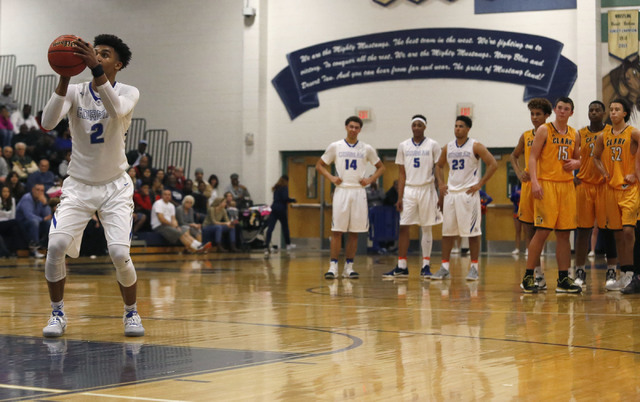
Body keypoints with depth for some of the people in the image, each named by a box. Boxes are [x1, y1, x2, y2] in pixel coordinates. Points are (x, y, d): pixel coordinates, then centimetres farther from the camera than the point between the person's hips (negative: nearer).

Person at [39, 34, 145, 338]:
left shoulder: (128, 93, -7)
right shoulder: (75, 92, -3)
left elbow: (116, 110, -32)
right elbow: (48, 122, -21)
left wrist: (96, 70, -41)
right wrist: (64, 77, -30)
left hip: (115, 187, -1)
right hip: (78, 185, 2)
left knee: (119, 253, -17)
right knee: (56, 246, -17)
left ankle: (131, 312, 9)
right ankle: (57, 314, 4)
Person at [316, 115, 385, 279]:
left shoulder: (366, 149, 6)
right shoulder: (335, 147, 4)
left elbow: (381, 167, 15)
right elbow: (319, 165, 10)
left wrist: (370, 180, -1)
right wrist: (331, 178, -5)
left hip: (359, 192, 1)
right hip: (341, 191, -1)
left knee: (354, 232, 3)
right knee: (337, 230, -5)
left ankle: (349, 266, 9)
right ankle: (333, 266, -3)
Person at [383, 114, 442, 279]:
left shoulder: (433, 145, 1)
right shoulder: (403, 146, 7)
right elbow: (401, 174, 7)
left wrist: (440, 194, -7)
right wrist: (399, 197, 0)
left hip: (427, 189, -2)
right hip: (409, 190, 2)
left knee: (426, 228, 2)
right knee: (403, 227, -3)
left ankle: (426, 266, 7)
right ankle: (401, 267, 0)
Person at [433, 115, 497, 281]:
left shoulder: (475, 147, -5)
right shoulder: (448, 148, 10)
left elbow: (493, 164, -8)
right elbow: (439, 166, 25)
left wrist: (480, 184, -11)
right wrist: (441, 183, 10)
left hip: (468, 193, -5)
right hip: (450, 193, 5)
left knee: (472, 231, -3)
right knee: (447, 231, 4)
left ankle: (474, 268, 4)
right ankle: (444, 267, 9)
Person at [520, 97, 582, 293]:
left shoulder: (574, 135, 14)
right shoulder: (544, 130, -1)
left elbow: (577, 158, 25)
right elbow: (533, 157, -5)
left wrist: (575, 163, 0)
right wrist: (534, 182, -18)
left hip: (567, 185, 5)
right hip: (546, 184, -5)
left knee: (564, 233, 5)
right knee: (542, 231, -10)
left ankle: (563, 279, 10)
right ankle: (528, 277, -3)